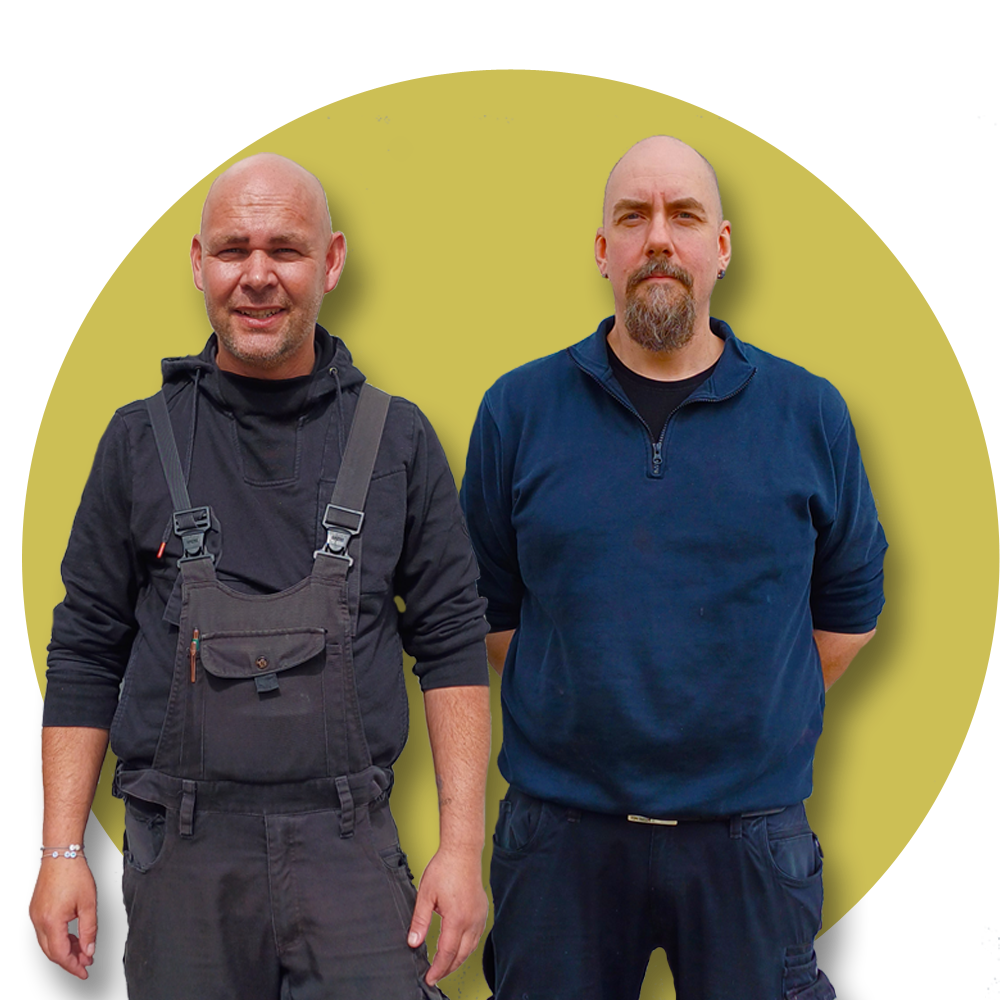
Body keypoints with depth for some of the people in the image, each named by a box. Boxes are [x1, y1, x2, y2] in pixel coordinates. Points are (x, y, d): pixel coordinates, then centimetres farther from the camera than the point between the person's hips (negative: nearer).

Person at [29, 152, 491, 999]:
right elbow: (86, 655, 8)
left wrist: (463, 846, -3)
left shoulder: (397, 438, 4)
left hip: (347, 846, 0)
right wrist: (62, 850, 2)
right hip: (183, 854, 1)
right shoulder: (142, 439, 6)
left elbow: (452, 645, 4)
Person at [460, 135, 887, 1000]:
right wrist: (577, 710, 4)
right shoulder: (519, 410, 2)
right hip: (559, 829, 0)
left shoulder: (809, 415, 2)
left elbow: (849, 603, 10)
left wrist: (751, 724, 6)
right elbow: (488, 602, 8)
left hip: (750, 831, 0)